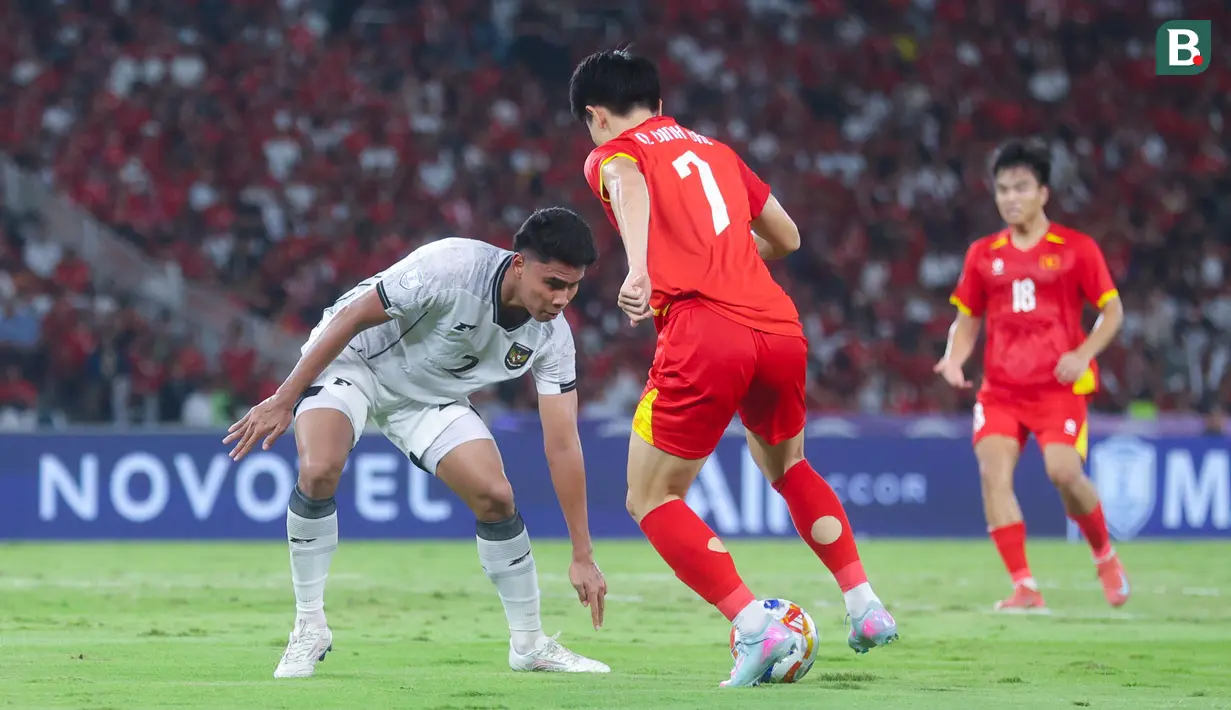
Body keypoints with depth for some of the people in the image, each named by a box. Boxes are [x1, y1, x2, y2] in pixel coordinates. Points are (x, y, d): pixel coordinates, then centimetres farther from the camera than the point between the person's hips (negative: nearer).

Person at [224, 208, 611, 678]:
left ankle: (529, 645, 8)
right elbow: (351, 317, -25)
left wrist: (582, 557, -15)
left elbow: (563, 446, -13)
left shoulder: (551, 337, -18)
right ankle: (309, 630, -12)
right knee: (318, 471, -30)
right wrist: (283, 400, -23)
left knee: (496, 496, -12)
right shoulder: (451, 267, -34)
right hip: (352, 360, -5)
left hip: (430, 394, 5)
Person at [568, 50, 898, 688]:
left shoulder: (613, 154, 10)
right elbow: (786, 236, 34)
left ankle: (754, 627, -10)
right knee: (785, 464, 32)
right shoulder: (714, 151, 26)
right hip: (780, 328, 6)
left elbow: (629, 187, -16)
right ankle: (865, 606, 24)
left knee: (652, 501, 6)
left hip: (702, 331, -6)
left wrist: (640, 269, -33)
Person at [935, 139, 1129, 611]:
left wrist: (1084, 353, -12)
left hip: (1059, 386, -3)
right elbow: (968, 319, 17)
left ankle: (1105, 555, 10)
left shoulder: (1076, 249, 1)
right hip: (1000, 387, 3)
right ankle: (1025, 588, -17)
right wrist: (954, 358, -3)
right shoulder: (983, 254, 10)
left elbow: (1112, 310, 4)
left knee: (1063, 471, -21)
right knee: (993, 470, -19)